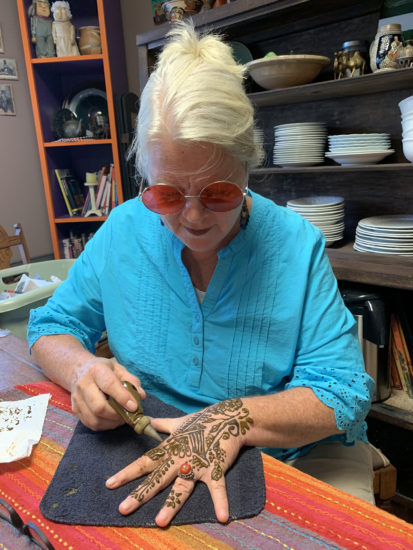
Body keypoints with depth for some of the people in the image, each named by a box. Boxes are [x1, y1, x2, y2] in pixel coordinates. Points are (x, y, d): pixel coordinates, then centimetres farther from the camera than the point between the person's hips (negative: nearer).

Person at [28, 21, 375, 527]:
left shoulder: (298, 246, -14)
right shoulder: (123, 231, -6)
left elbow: (343, 392, -14)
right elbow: (52, 325, 3)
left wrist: (236, 419, -29)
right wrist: (82, 368, -19)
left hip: (296, 457, 0)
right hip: (151, 456, 2)